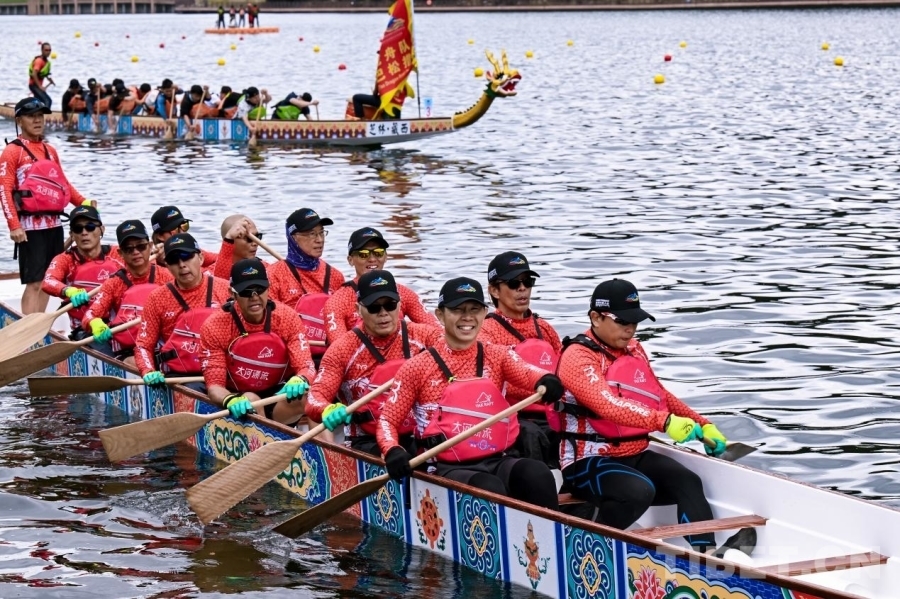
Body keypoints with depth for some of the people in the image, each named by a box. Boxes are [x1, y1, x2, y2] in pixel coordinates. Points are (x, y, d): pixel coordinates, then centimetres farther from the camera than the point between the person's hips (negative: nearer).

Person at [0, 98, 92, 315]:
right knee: (34, 282, -9)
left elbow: (63, 183, 25)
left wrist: (83, 203, 11)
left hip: (54, 223, 7)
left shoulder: (50, 150, 18)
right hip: (31, 226, -7)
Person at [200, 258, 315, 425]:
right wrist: (231, 400, -43)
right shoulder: (215, 326, -15)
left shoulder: (287, 318, -10)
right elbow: (214, 384, -17)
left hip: (279, 396, 2)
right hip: (239, 400, -1)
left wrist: (300, 380, -41)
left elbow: (306, 366, -14)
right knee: (250, 401, -35)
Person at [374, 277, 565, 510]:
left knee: (537, 473, -29)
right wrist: (393, 452, -19)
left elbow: (525, 372, -10)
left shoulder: (497, 356, 12)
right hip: (449, 468, -3)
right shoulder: (418, 367, 6)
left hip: (499, 462, 3)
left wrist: (546, 381, -36)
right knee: (492, 490, -34)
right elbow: (388, 420, 5)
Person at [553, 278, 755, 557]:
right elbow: (609, 405, -31)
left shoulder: (634, 350, 13)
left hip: (636, 455, 8)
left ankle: (708, 551, -34)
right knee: (640, 490, -34)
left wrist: (703, 425, 22)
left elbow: (661, 396, 27)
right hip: (588, 462, -8)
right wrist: (664, 422, -41)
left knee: (687, 482, -18)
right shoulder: (578, 357, -15)